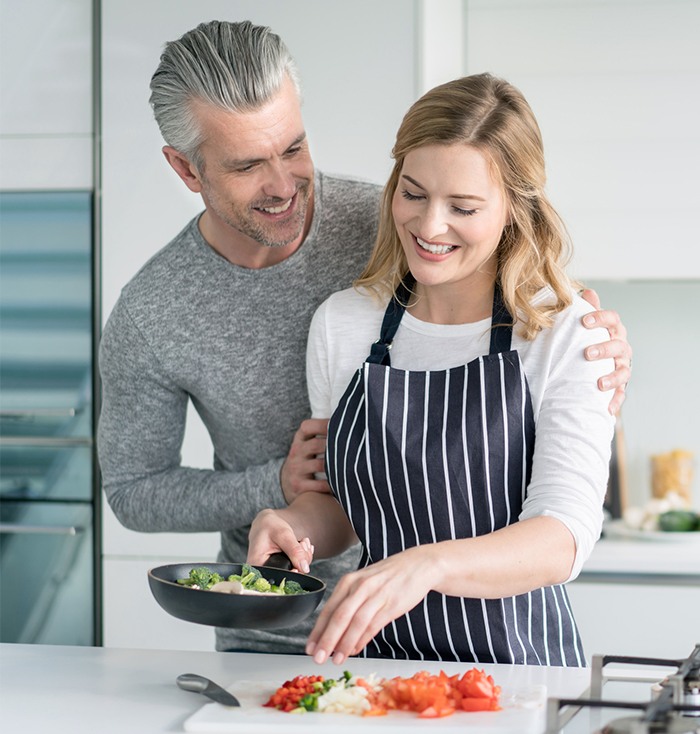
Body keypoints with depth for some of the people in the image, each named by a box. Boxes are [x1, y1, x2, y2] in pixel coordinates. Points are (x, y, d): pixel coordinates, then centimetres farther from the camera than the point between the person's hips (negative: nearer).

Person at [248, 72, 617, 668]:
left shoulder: (567, 333, -5)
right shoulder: (341, 324, 6)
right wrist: (294, 523, -5)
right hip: (379, 655, 3)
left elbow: (563, 538, -15)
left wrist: (427, 564, -32)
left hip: (519, 665, -2)